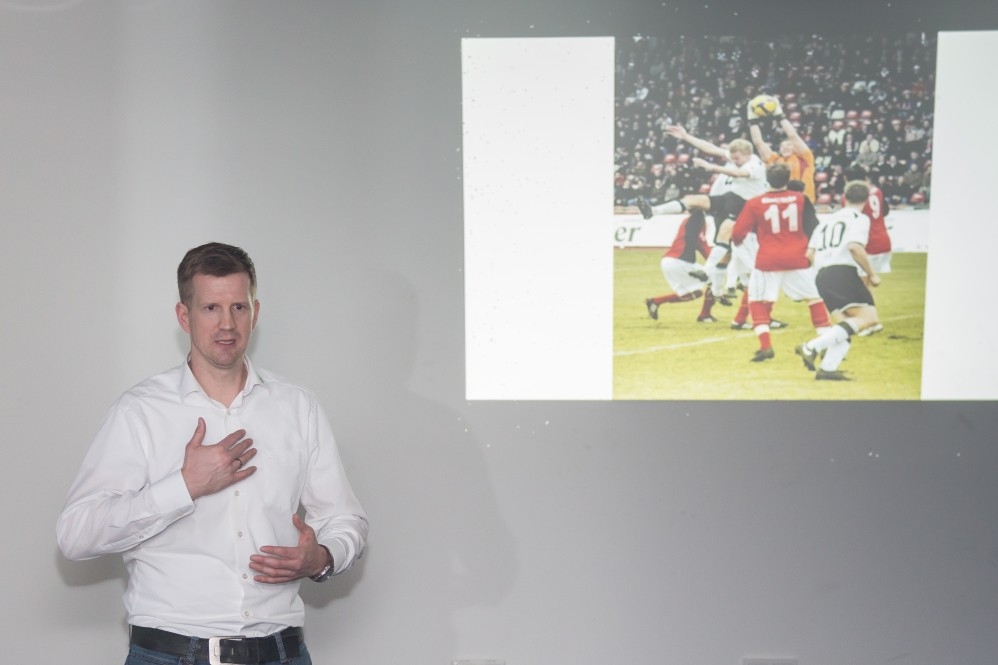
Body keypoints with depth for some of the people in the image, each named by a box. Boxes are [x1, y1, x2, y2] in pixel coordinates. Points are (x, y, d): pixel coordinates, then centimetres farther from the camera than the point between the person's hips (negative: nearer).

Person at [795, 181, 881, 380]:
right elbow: (855, 247, -15)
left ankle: (827, 367, -1)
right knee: (869, 317, -12)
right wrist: (871, 274, -6)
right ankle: (813, 346, -25)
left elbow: (810, 253, 19)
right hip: (843, 273, -8)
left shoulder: (828, 219, 24)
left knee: (849, 322, 14)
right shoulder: (859, 218, 4)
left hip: (822, 276, 8)